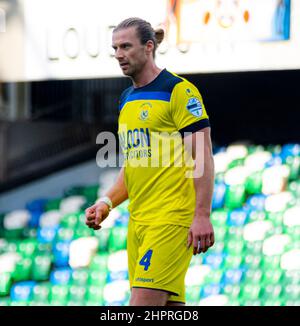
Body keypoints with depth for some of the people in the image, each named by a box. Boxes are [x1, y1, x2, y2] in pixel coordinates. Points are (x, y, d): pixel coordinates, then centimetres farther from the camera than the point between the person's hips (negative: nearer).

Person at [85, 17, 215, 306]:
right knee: (169, 305, 5)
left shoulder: (178, 90, -7)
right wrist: (107, 203, 10)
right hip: (138, 220, 8)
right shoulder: (127, 99, 18)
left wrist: (202, 216, -18)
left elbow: (202, 157, -11)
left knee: (142, 304, -15)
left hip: (172, 218, -8)